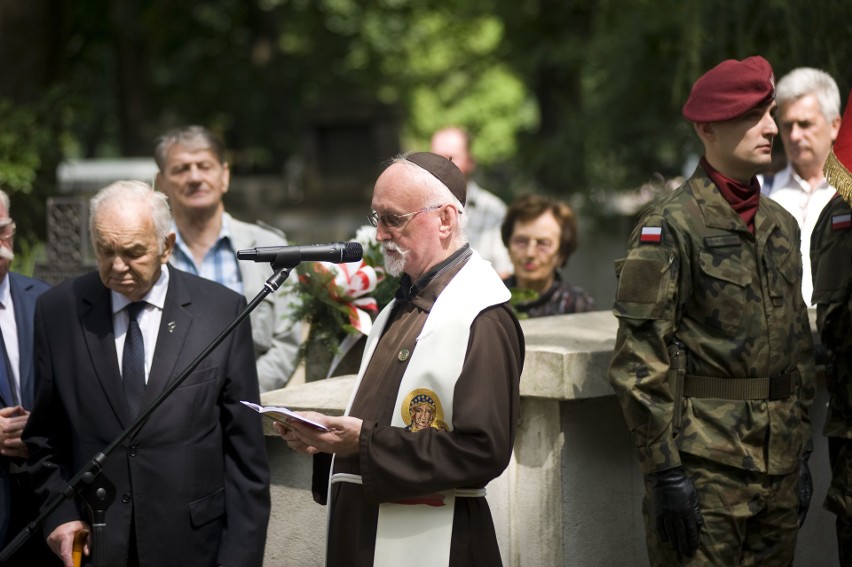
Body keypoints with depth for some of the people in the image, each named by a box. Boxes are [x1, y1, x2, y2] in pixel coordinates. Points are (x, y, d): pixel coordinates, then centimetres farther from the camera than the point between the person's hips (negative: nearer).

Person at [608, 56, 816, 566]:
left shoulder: (781, 225, 13)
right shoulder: (671, 225, -9)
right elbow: (639, 361, -12)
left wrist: (801, 452, 16)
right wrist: (664, 471, -15)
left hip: (777, 462, 7)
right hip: (704, 465, -7)